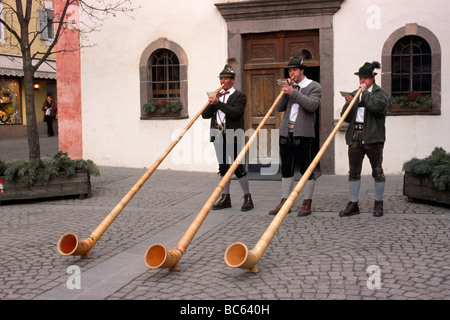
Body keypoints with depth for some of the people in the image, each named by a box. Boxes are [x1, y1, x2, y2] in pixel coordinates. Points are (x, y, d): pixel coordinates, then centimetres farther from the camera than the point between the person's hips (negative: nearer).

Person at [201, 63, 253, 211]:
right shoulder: (217, 96, 17)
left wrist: (218, 102, -22)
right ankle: (225, 198, 19)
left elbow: (235, 112, -19)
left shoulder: (239, 96, -1)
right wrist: (212, 102, -5)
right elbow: (205, 115, 10)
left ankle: (247, 198, 5)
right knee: (223, 167, 11)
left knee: (238, 167, -5)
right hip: (218, 136, 6)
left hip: (233, 137, -6)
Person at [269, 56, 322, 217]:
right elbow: (278, 108, 10)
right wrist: (285, 93, -5)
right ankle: (284, 202, 15)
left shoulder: (314, 87, 2)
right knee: (286, 168, 8)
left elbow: (312, 105, -16)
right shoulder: (289, 87, 17)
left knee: (306, 168, -2)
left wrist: (293, 92, -19)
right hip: (286, 131, 5)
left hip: (303, 133, -5)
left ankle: (307, 203, 5)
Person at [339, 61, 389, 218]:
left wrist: (365, 92, -9)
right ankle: (353, 204, 12)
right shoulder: (354, 94, 17)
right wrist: (348, 104, -6)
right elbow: (345, 118, 13)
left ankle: (378, 204, 14)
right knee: (353, 172, 5)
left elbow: (378, 107, -20)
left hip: (373, 137, -4)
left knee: (377, 171, 2)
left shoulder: (381, 93, 3)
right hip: (355, 137, 5)